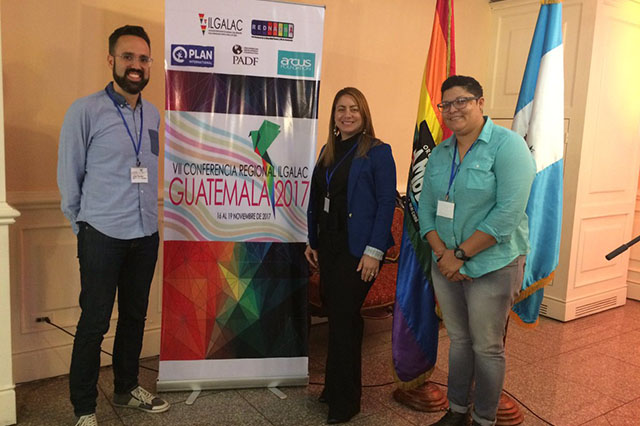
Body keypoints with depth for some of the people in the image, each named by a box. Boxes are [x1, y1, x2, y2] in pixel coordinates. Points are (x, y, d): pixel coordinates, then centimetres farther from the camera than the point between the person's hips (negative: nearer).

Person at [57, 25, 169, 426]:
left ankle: (127, 388, 33)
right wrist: (82, 225, 4)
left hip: (146, 235, 5)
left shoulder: (154, 115, 8)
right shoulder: (85, 111, -7)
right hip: (102, 237, -5)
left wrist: (148, 215, 13)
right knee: (94, 323, 2)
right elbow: (69, 175, -2)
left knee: (135, 317, 15)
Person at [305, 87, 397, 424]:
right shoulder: (328, 151, 13)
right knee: (335, 315, 14)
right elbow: (317, 199, 14)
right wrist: (312, 241, 12)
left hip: (358, 250, -6)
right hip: (329, 246, 6)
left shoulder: (377, 152, -8)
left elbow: (387, 202, -13)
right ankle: (335, 388, 30)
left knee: (344, 320, -1)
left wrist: (374, 251, -18)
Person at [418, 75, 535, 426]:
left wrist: (462, 254, -17)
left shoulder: (507, 145, -12)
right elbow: (426, 209, 7)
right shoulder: (439, 154, 8)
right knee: (458, 340, 17)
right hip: (446, 264, 6)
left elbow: (508, 213, -20)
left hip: (491, 265, -5)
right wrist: (443, 253, -8)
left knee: (486, 347, 7)